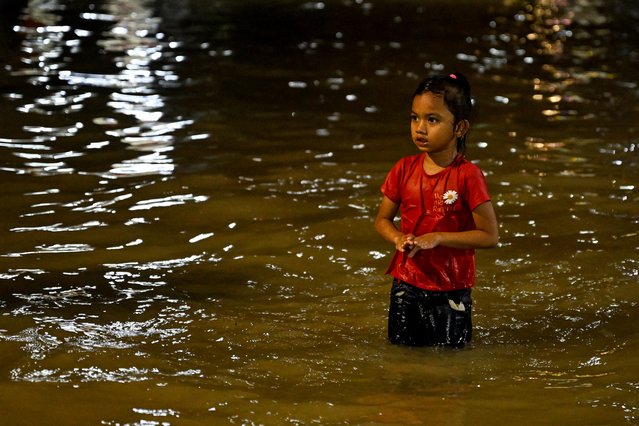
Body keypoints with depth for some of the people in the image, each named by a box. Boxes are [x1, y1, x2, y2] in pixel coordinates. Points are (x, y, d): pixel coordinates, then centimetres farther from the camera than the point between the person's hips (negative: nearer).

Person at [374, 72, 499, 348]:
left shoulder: (468, 175, -15)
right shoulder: (404, 169, -2)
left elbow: (490, 235, -15)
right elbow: (382, 219, 8)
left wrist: (436, 238, -21)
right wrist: (399, 239, -14)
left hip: (450, 291, -3)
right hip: (406, 285, 3)